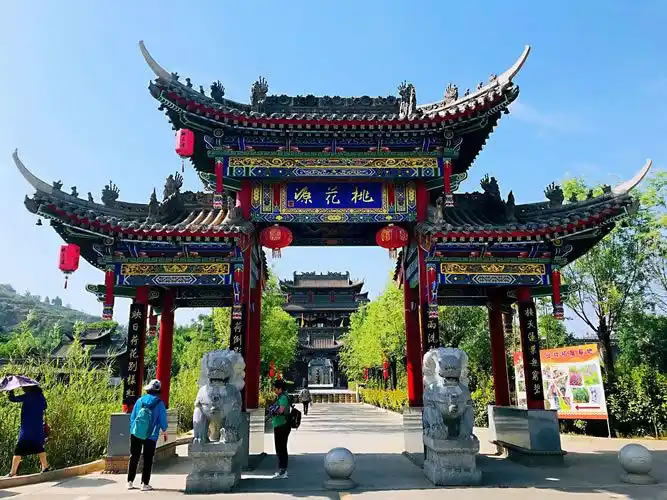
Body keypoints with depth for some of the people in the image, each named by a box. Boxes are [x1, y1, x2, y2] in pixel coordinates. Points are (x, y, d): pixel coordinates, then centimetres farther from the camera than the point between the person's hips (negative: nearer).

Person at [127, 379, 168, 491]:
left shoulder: (140, 401, 1)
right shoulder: (159, 403, -8)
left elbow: (132, 417, 7)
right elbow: (163, 420, -4)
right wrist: (165, 431, 13)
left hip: (135, 434, 3)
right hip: (151, 436, -3)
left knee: (133, 458, 14)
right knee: (147, 460, 7)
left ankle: (130, 482, 18)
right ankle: (145, 483, 7)